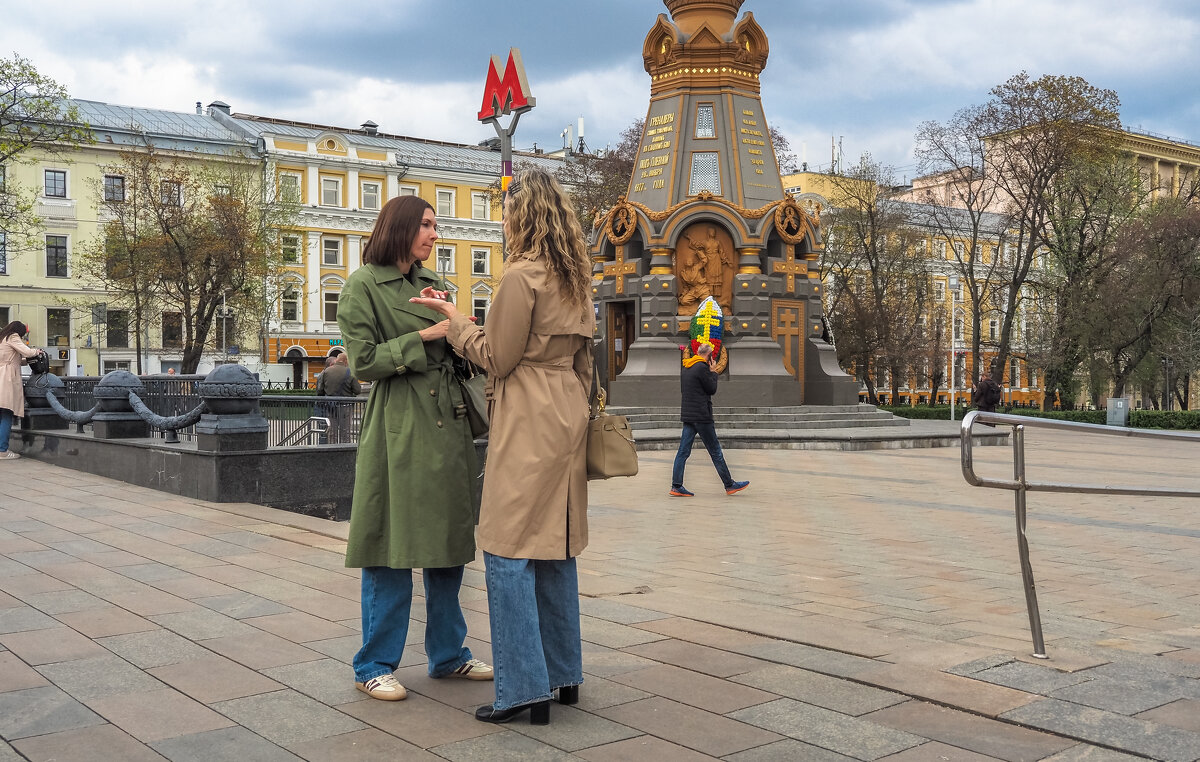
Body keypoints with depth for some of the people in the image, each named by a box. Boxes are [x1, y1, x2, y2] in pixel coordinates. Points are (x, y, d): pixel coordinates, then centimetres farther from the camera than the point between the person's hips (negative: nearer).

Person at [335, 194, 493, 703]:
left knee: (448, 543, 11)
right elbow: (364, 361, -10)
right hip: (398, 427, -7)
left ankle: (448, 653, 24)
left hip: (446, 424, 7)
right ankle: (374, 665, 12)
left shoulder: (432, 284, 17)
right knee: (393, 549, -2)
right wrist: (423, 336, -12)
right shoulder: (364, 285, -3)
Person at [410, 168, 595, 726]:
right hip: (567, 417, 9)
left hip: (528, 426, -9)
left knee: (508, 550, -4)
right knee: (556, 546, 14)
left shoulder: (521, 275, -13)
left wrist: (454, 320, 1)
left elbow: (497, 358, -11)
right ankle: (564, 675, 22)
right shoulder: (574, 276, 13)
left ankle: (525, 689, -2)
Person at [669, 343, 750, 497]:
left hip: (687, 415, 8)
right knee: (715, 451, 1)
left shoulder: (686, 369, 14)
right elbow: (712, 389, -8)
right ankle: (729, 485, 9)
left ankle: (676, 486, -2)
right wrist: (713, 372, 6)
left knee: (684, 451, 4)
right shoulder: (702, 367, -12)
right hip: (701, 415, -8)